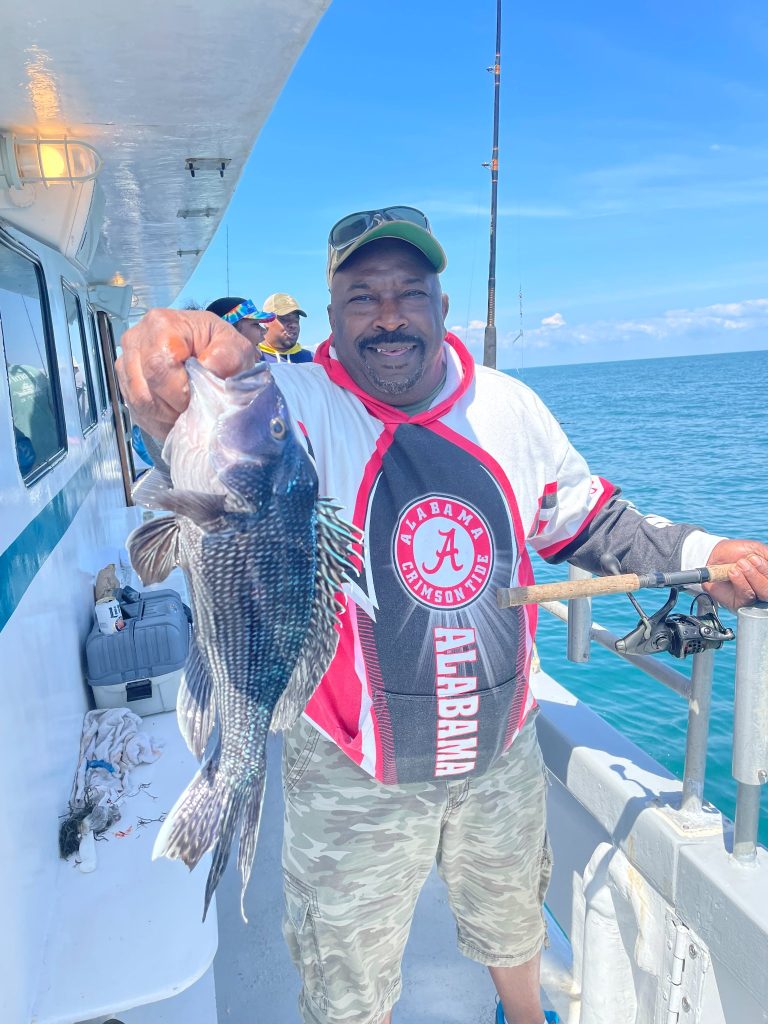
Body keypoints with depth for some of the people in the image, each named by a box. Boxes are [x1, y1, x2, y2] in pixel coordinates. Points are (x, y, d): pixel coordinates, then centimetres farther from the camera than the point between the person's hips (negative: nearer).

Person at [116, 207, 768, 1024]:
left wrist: (696, 554, -2)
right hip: (353, 771, -4)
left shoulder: (511, 406, -5)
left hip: (502, 750, 5)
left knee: (514, 929, 33)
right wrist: (187, 375, -63)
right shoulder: (298, 405, -19)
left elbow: (585, 519, 8)